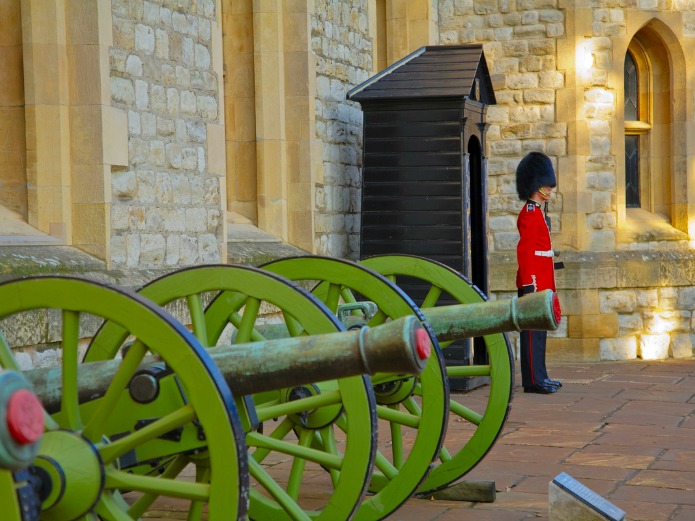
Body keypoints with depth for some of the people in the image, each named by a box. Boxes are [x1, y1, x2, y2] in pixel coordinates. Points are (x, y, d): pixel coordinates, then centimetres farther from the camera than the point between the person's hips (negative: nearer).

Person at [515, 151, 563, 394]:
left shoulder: (538, 213, 18)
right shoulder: (530, 214, -13)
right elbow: (524, 252, -19)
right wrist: (529, 286, -23)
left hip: (542, 282, 10)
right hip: (534, 283, -10)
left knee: (539, 331, 12)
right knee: (533, 330, -7)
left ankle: (539, 376, 18)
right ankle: (533, 380, -4)